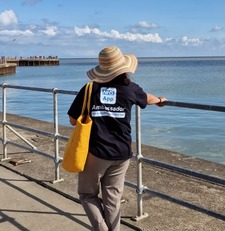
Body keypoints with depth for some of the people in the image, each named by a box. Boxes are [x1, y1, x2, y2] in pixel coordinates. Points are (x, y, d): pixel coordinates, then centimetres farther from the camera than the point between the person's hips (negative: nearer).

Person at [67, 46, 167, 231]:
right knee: (112, 200, 11)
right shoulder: (130, 89, 2)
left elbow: (74, 120, 0)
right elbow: (147, 98, 24)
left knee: (88, 194, 16)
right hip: (121, 153, 2)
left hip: (95, 152, -2)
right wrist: (160, 100, 46)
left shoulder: (90, 89, -4)